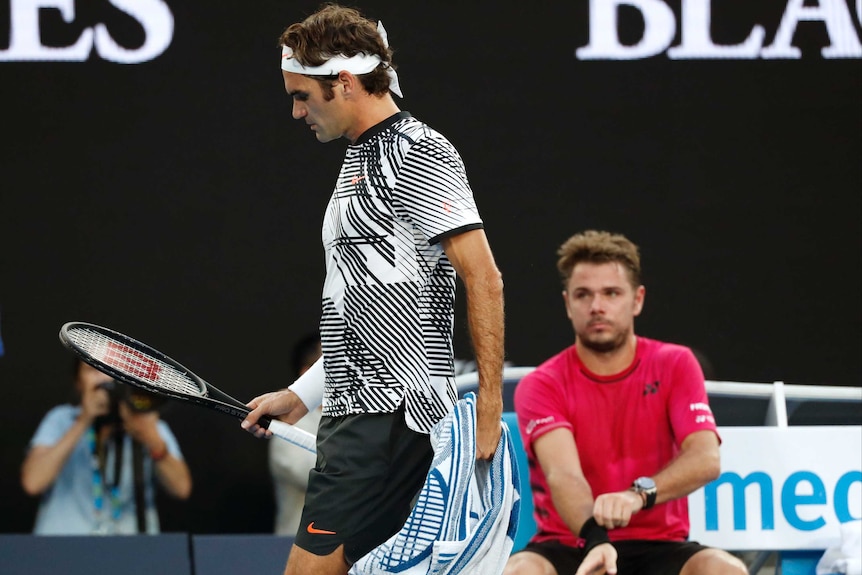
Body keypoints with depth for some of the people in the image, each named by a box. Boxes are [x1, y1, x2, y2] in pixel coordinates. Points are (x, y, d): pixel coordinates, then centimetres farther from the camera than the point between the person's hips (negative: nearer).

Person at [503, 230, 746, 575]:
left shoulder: (675, 365, 2)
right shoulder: (541, 386, -4)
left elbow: (705, 459, -14)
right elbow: (562, 474, -22)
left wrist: (639, 494, -35)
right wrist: (594, 537, -43)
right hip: (569, 544, -1)